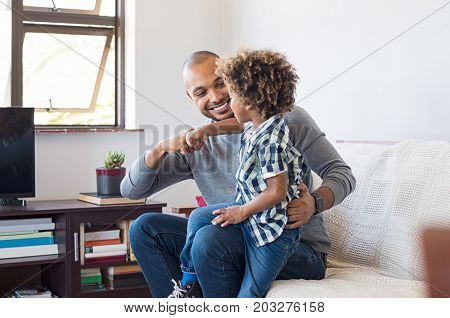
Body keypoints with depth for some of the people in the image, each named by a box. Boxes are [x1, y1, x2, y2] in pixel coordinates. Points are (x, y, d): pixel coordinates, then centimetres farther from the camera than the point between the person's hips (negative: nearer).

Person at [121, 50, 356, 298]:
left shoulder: (286, 118, -6)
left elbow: (341, 173, -4)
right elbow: (131, 189, 6)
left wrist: (314, 203, -27)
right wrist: (162, 148, -13)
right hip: (240, 242, 6)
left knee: (211, 239, -32)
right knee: (145, 227, -2)